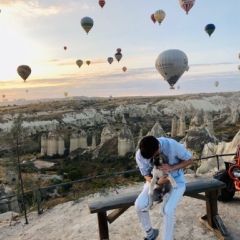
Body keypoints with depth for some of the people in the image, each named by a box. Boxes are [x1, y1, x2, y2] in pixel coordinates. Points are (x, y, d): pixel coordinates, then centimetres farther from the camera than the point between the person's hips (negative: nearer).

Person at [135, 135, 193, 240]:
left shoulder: (172, 145, -29)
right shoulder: (140, 154, -21)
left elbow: (189, 159, -14)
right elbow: (146, 174, -8)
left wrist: (171, 168, -30)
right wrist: (157, 182, -30)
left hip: (176, 180, -2)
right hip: (155, 179, 3)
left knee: (168, 210, -25)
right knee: (139, 205, -16)